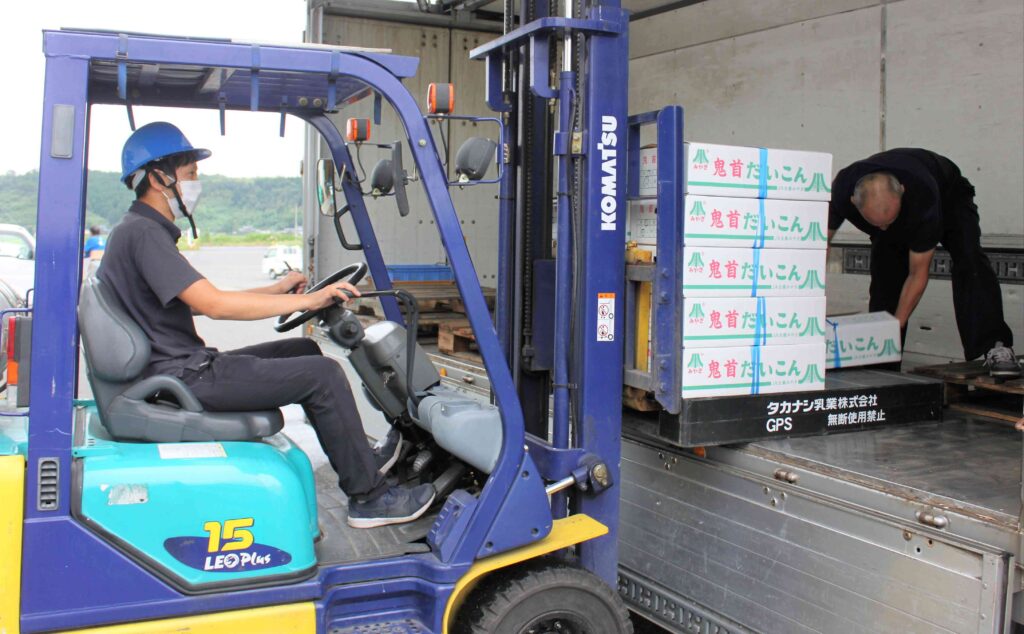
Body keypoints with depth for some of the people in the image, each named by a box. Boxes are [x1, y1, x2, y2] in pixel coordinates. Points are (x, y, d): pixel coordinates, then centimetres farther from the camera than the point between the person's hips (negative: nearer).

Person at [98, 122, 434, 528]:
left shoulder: (139, 231, 16)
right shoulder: (142, 233, -17)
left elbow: (202, 303, 20)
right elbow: (213, 304, -25)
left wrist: (275, 290, 14)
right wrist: (306, 301, -21)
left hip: (183, 369, 11)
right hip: (182, 380, -11)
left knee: (303, 351, 17)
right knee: (322, 374, -12)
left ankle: (360, 459, 22)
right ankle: (368, 495, -3)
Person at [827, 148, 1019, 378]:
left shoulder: (922, 196, -44)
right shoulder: (840, 191, -38)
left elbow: (917, 274, -32)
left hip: (948, 193, -3)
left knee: (969, 260, -28)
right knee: (884, 277, -10)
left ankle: (994, 346, -35)